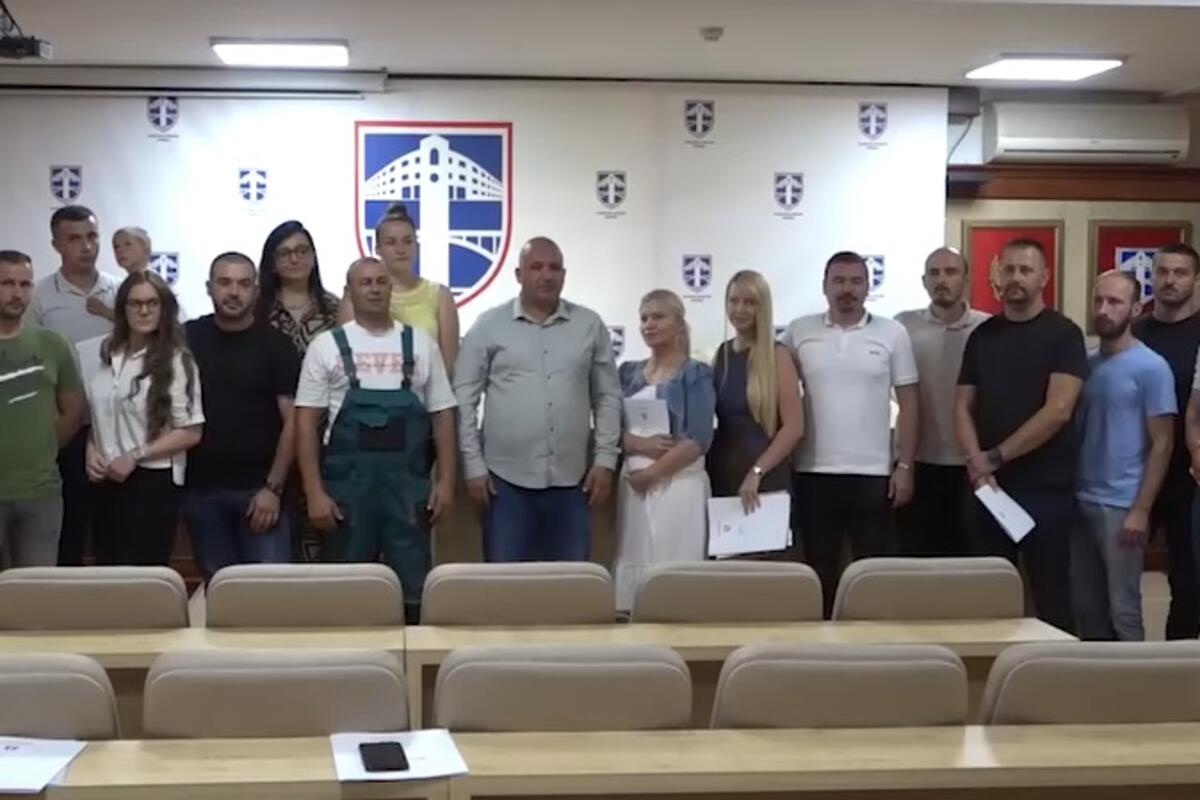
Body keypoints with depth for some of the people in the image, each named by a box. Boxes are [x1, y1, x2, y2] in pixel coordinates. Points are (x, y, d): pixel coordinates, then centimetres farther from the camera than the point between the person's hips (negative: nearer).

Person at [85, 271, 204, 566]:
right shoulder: (107, 356, 8)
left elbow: (191, 432, -12)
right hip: (107, 482, 5)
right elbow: (95, 414, 17)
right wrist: (91, 450, -2)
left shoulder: (176, 361, -8)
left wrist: (135, 455, -16)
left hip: (152, 482, -5)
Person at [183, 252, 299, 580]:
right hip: (201, 489, 2)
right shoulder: (187, 339, 4)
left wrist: (273, 487, -10)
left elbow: (292, 420, -4)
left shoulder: (276, 345, -1)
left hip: (259, 488, -2)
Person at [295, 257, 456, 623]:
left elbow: (442, 414, 9)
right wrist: (315, 492, -7)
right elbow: (306, 421, 0)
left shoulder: (421, 343, 8)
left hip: (408, 480, 1)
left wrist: (445, 480, 1)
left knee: (414, 588, 5)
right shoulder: (327, 346, 3)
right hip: (347, 480, -1)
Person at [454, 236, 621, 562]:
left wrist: (605, 459, 2)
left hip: (570, 479, 2)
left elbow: (608, 396, 9)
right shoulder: (488, 325, 1)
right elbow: (464, 399, 1)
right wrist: (474, 465, -4)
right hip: (506, 477, -2)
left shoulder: (590, 325, 6)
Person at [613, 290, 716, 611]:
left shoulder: (696, 374, -1)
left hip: (677, 484, -5)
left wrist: (652, 473, -12)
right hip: (632, 484, 5)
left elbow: (699, 440, -10)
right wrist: (641, 444, -13)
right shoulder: (629, 372, 14)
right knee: (633, 565, 4)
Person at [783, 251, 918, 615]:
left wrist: (904, 466, -4)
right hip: (814, 473, 1)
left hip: (873, 473, -1)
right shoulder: (799, 332, 3)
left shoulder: (892, 333, 1)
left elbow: (908, 402, 2)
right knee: (819, 570, 9)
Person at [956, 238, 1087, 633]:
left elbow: (1058, 411, -14)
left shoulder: (1063, 334, -4)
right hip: (988, 485, 4)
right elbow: (963, 407, 8)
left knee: (1051, 595, 3)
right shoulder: (983, 335, 11)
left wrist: (995, 457, -12)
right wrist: (977, 463, -9)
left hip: (1045, 486, -4)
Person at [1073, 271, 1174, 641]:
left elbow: (1162, 443, -9)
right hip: (1080, 502, 6)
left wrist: (1141, 510, -14)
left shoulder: (1151, 367, -7)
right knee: (1085, 605, 12)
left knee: (1122, 610, 1)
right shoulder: (1086, 364, 10)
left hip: (1121, 506, -6)